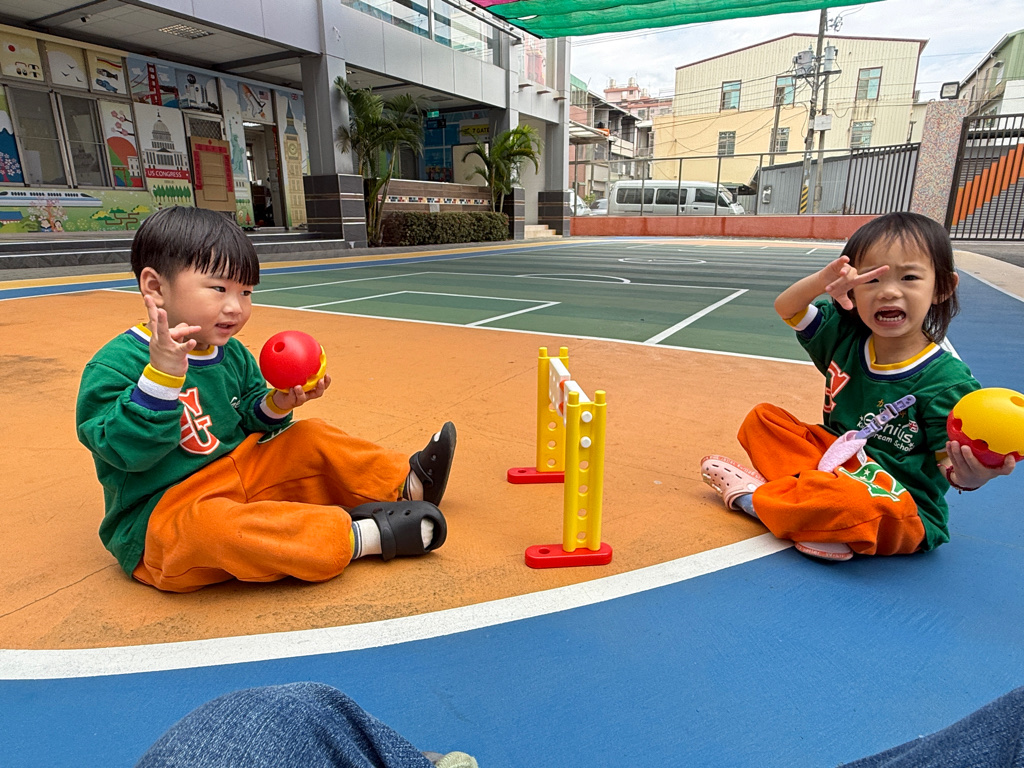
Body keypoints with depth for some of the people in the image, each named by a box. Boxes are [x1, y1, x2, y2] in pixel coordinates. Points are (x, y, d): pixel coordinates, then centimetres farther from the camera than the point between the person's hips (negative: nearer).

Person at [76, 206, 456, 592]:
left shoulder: (232, 354, 8)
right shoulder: (116, 365, -16)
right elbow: (127, 449, -26)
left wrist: (275, 405, -8)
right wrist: (161, 375, -38)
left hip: (240, 479, 8)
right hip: (161, 514, -7)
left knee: (313, 439, 2)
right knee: (212, 526, -40)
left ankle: (408, 483, 7)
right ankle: (362, 534, -35)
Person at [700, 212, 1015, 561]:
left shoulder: (947, 380, -16)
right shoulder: (844, 336, -1)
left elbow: (948, 460, -12)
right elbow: (786, 308, 0)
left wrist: (967, 476, -38)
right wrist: (822, 282, -22)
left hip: (903, 510, -5)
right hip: (838, 462, 6)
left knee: (864, 505, -40)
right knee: (763, 418, 0)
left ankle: (753, 495, -16)